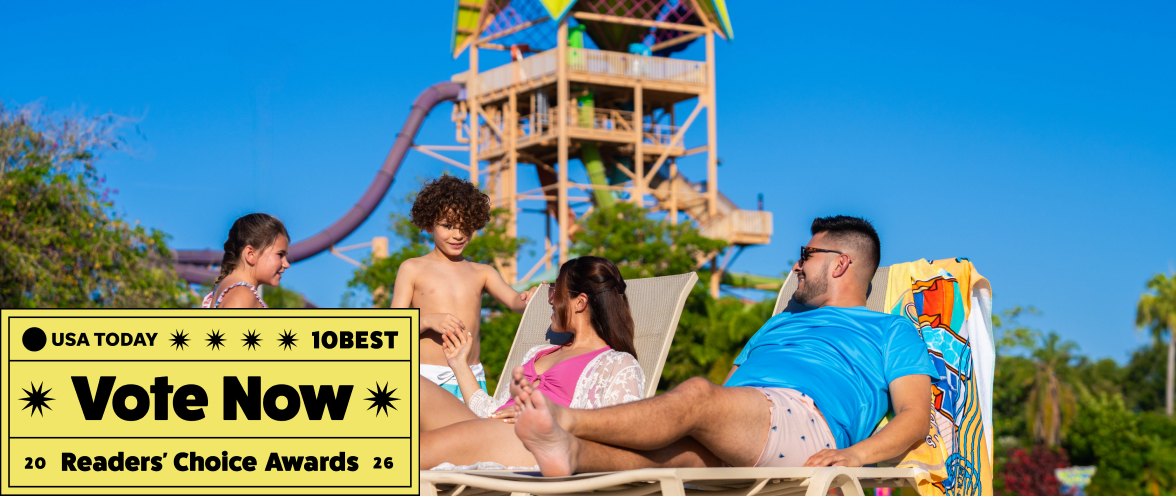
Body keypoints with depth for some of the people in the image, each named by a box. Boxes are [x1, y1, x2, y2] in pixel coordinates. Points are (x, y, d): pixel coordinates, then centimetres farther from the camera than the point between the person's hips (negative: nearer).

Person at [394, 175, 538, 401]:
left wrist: (529, 299, -25)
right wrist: (428, 320, -16)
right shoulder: (412, 269, 7)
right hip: (425, 378, -2)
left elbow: (514, 300, -2)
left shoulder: (482, 273, 14)